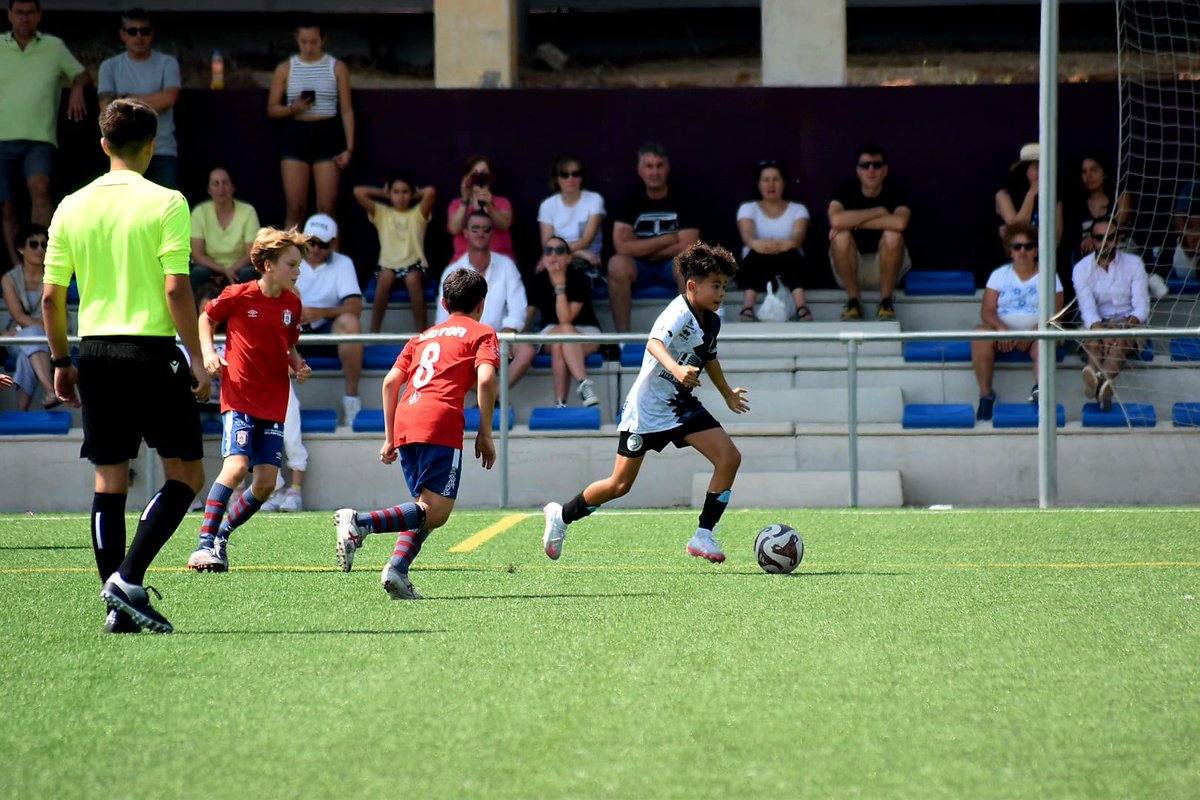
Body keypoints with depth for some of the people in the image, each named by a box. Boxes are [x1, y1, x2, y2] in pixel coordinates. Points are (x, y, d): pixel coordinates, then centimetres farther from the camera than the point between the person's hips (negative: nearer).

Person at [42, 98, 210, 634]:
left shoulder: (71, 208, 7)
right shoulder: (165, 204, -7)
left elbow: (51, 297, 7)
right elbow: (176, 289, -13)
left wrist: (61, 363, 18)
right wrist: (198, 361, -8)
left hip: (95, 351, 5)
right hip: (152, 350, -5)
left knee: (109, 481, 8)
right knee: (186, 474, 4)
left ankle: (120, 608, 5)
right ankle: (128, 577, -12)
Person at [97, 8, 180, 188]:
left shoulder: (167, 64, 4)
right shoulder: (110, 67, 7)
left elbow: (168, 99, -12)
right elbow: (107, 107, -4)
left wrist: (126, 100, -6)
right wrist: (152, 104, -8)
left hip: (163, 151, -1)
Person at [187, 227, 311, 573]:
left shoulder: (292, 304, 6)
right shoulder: (238, 296, -8)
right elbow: (206, 318, 9)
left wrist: (299, 366, 1)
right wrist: (208, 353, -6)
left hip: (274, 403, 5)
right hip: (239, 397, -5)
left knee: (266, 482, -3)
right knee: (237, 465, -22)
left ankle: (222, 536, 18)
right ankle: (205, 544, -18)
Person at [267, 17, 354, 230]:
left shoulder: (337, 67, 3)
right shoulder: (286, 68, 6)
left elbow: (346, 110, 3)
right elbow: (272, 109, 9)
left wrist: (349, 148, -5)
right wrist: (292, 109, -13)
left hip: (327, 135, -1)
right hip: (295, 135, 1)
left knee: (327, 208, -4)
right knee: (295, 208, -1)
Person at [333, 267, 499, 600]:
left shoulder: (424, 336, 29)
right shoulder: (482, 333, 13)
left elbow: (390, 381, 21)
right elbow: (485, 379, -5)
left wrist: (390, 437, 24)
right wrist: (485, 434, 0)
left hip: (405, 422, 6)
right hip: (440, 424, -6)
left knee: (426, 508, 14)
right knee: (435, 513, -10)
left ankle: (397, 569, -9)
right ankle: (361, 523, -29)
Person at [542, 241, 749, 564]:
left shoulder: (711, 322, 3)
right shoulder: (679, 314, -23)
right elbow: (654, 344, -44)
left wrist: (728, 394, 39)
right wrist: (677, 369, -64)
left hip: (682, 405, 7)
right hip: (647, 407, -7)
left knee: (729, 458, -12)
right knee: (620, 485, 1)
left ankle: (704, 536, -6)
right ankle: (561, 515, 26)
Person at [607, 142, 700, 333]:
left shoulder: (681, 202, -2)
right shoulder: (631, 203, -1)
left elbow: (688, 248, -11)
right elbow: (622, 246, -14)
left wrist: (644, 249, -8)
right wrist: (668, 240, -13)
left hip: (671, 266, 0)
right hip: (639, 267, 1)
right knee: (617, 264, -32)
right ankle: (622, 334, -30)